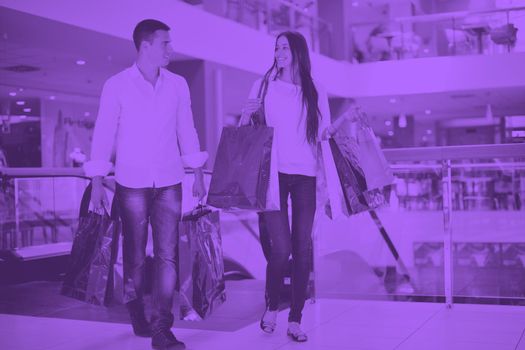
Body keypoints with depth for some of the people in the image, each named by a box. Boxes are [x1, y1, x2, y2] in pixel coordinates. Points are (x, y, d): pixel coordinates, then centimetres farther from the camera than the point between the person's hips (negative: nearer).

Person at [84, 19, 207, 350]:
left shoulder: (177, 84, 7)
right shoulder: (117, 85, -1)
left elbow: (187, 131, 11)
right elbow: (104, 134, -1)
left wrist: (198, 174, 8)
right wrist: (98, 183, -5)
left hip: (169, 183, 2)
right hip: (132, 183, -2)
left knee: (167, 256, -4)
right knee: (135, 257, 5)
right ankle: (138, 316, 27)